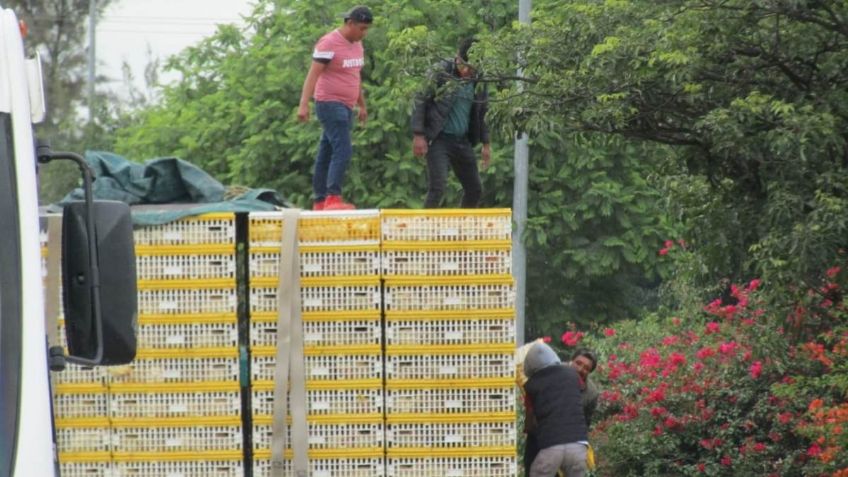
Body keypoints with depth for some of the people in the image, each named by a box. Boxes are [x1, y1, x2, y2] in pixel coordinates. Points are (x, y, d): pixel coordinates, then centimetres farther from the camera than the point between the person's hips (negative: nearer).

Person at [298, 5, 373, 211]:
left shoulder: (357, 44, 13)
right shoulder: (329, 43, -13)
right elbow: (313, 75, -17)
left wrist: (362, 105, 27)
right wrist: (304, 104, -25)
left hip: (346, 107, 8)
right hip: (330, 104, -8)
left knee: (327, 153, 10)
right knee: (343, 150, -19)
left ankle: (319, 201, 12)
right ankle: (333, 198, -23)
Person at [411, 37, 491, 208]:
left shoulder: (478, 81, 5)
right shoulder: (441, 72, -10)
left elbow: (482, 113, 17)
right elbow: (420, 102, -9)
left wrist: (485, 144, 16)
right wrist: (418, 135, -15)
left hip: (462, 141, 6)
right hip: (439, 139, -6)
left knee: (475, 189, 8)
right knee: (437, 187, -17)